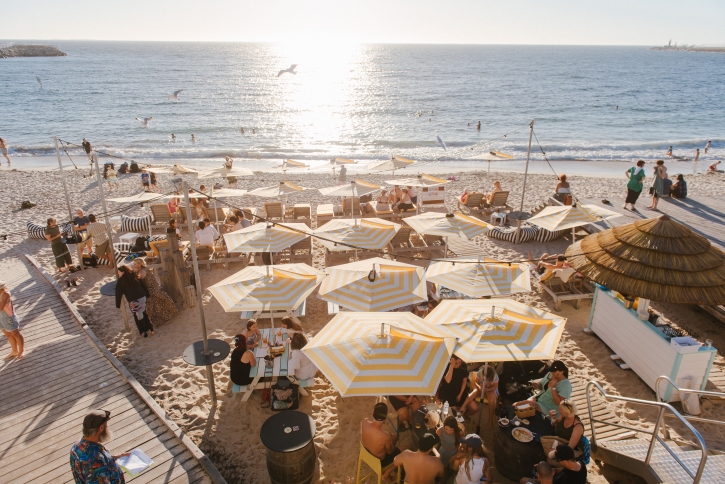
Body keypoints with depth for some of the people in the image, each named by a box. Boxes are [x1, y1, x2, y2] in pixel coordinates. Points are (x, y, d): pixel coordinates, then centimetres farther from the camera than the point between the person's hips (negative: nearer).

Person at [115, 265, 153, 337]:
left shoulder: (120, 281, -5)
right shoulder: (135, 277, 6)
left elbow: (118, 293, -3)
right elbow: (143, 286, 9)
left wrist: (118, 304, 3)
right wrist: (147, 295, 19)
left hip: (133, 302, -5)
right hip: (142, 298, 5)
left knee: (138, 316, 12)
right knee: (144, 314, 20)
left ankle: (143, 332, 20)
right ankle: (150, 329, 21)